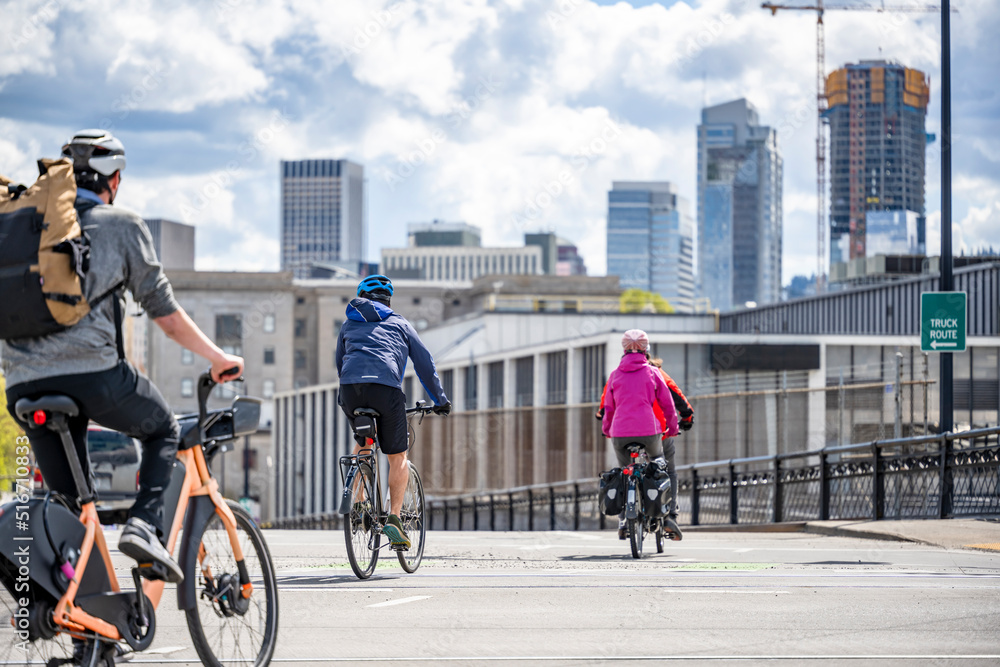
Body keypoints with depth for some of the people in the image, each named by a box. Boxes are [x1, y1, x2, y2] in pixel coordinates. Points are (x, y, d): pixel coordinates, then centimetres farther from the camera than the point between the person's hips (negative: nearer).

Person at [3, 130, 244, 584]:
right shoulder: (121, 225, 7)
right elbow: (164, 312, 7)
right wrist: (217, 358, 19)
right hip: (94, 371, -4)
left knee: (67, 502, 14)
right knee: (163, 431, 23)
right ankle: (145, 524, -1)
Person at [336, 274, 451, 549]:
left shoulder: (349, 324, 29)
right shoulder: (400, 324, 24)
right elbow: (425, 363, 22)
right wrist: (440, 400, 30)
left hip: (350, 386, 2)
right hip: (386, 388, -2)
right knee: (397, 457, 9)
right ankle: (394, 518, -4)